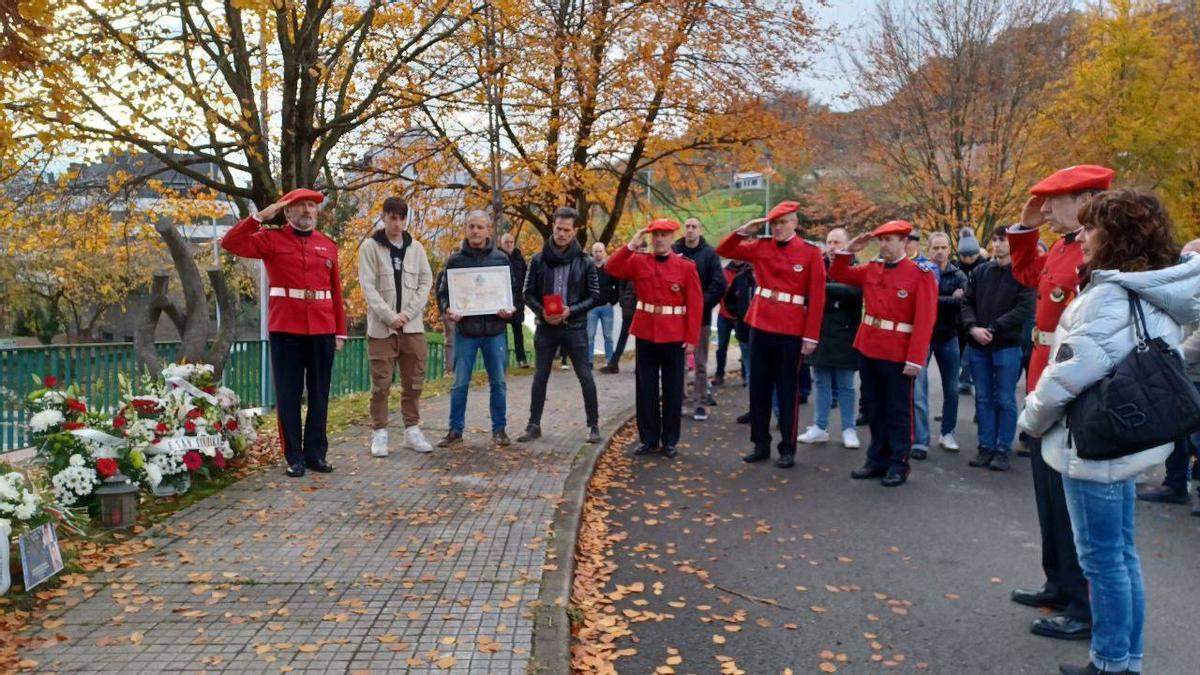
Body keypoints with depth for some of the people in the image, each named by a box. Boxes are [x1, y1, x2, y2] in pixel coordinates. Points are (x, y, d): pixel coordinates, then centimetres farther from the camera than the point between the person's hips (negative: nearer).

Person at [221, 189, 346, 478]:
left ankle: (316, 453, 18)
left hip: (322, 330, 3)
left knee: (319, 394, 8)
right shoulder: (271, 239, 3)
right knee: (288, 395, 2)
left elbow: (337, 291, 10)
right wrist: (260, 216, -12)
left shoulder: (328, 245, 11)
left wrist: (340, 331, 7)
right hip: (285, 329, -3)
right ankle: (295, 457, 10)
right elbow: (230, 243, -9)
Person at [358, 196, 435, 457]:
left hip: (413, 326, 3)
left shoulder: (416, 248, 8)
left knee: (413, 382, 8)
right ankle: (379, 433, 10)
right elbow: (368, 286, -8)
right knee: (381, 384, 1)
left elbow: (426, 282, 5)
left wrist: (408, 313, -8)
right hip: (381, 327, -3)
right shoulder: (370, 247, -2)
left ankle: (412, 431, 17)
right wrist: (390, 316, -16)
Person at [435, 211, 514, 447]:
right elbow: (443, 292, 6)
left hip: (495, 330, 1)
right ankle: (456, 430, 13)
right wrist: (448, 310, -14)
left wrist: (510, 310, -10)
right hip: (465, 330, 0)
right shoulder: (455, 260, 3)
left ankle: (499, 428, 18)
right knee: (460, 384, 3)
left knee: (498, 383, 7)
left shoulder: (501, 259, 5)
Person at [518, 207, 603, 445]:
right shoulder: (539, 260, 2)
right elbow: (528, 293, 4)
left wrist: (571, 311, -15)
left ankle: (593, 425, 14)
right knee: (540, 377, 8)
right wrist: (542, 311, -14)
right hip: (545, 327, 2)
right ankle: (534, 425, 18)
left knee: (586, 376, 2)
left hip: (575, 327, -1)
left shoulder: (585, 262, -2)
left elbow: (594, 296, -1)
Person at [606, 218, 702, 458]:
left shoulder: (686, 266, -3)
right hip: (645, 334, 2)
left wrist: (692, 338, -8)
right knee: (646, 389, 7)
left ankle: (670, 441, 16)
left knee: (672, 389, 6)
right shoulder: (638, 261, 3)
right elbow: (612, 268, -9)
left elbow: (695, 305, -4)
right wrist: (631, 246, -15)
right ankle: (649, 438, 18)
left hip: (674, 336, -2)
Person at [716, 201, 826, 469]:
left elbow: (817, 297, -7)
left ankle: (788, 449, 14)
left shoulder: (811, 252, -5)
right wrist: (744, 231, -8)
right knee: (758, 388, 9)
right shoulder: (760, 247, 5)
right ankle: (761, 444, 21)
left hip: (792, 332, -4)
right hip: (760, 327, 4)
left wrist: (811, 336, -10)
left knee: (788, 391, 4)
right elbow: (723, 251, 7)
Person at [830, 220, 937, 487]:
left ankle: (899, 464, 14)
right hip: (868, 348, 6)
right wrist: (849, 250, 0)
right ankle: (877, 460, 24)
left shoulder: (921, 274, -10)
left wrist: (915, 359, -19)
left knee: (898, 411, 4)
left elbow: (925, 320, -14)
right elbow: (838, 275, 17)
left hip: (898, 355, -6)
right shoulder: (871, 269, 7)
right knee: (874, 408, 13)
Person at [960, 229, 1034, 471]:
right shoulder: (980, 271, 9)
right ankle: (986, 446, 18)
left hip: (1007, 346, -4)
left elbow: (1026, 308, -14)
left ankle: (1003, 450, 10)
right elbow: (967, 302, 7)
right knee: (983, 398, 9)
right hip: (978, 346, 4)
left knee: (1005, 400, 2)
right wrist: (973, 327, -11)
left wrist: (993, 328, -17)